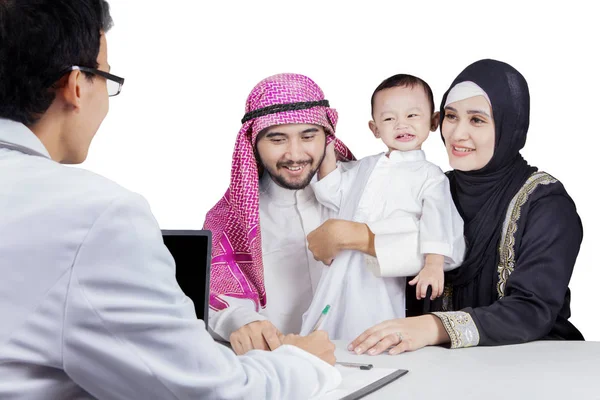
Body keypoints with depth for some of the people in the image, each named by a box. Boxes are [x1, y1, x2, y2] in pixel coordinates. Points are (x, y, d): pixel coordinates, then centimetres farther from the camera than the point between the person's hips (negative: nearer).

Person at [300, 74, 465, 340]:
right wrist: (327, 157, 18)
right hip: (343, 272, 5)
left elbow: (436, 221, -8)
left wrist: (433, 265, -22)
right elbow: (333, 196, 27)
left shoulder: (429, 175, 3)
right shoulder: (365, 167, 20)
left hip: (385, 277, -5)